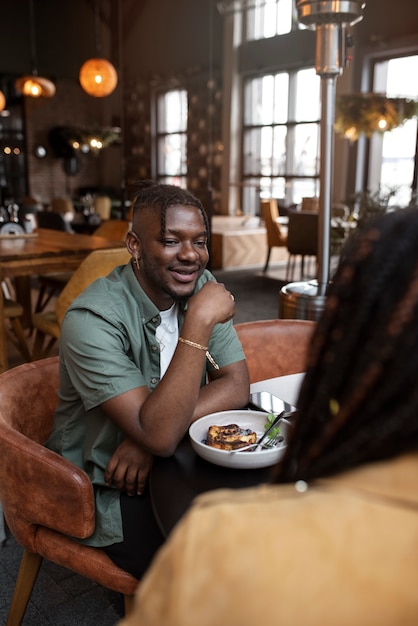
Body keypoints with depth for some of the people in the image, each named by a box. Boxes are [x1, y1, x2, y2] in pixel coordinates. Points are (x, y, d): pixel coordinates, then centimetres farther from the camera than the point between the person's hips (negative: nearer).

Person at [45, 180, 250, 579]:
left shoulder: (201, 287, -5)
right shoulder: (92, 319, -25)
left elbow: (236, 385, -7)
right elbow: (160, 435, -31)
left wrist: (156, 429, -22)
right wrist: (199, 320, -34)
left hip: (178, 457, 6)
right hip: (107, 485, -5)